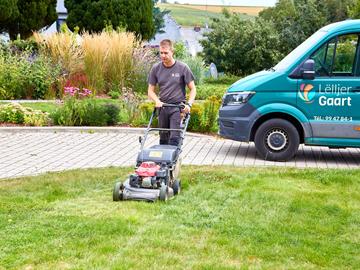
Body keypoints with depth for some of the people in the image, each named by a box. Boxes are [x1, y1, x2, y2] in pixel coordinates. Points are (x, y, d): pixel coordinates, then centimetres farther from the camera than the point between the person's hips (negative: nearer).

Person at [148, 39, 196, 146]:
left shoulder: (182, 68, -5)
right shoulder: (156, 68, 3)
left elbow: (193, 89, -1)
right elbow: (150, 90, 8)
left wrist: (189, 104, -16)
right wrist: (157, 101, -12)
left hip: (178, 107, -4)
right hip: (162, 107, 4)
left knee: (174, 138, -14)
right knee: (163, 139, 11)